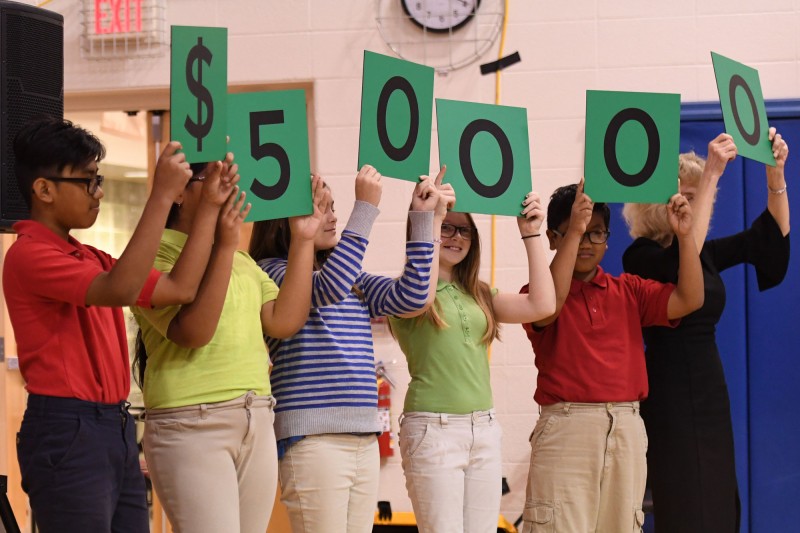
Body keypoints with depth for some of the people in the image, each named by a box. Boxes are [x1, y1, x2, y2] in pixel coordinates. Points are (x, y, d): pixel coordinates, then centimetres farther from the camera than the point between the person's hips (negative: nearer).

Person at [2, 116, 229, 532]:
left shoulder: (91, 259, 17)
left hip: (117, 430, 9)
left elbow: (179, 288, 13)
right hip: (67, 433, -9)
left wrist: (210, 208, 9)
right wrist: (162, 196, -23)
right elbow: (120, 290, -24)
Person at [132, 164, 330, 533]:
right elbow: (193, 332, -18)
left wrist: (302, 239, 2)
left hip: (257, 424, 7)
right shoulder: (155, 254, -5)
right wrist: (223, 246, -22)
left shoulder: (243, 261, 17)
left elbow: (285, 321, 5)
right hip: (191, 425, -7)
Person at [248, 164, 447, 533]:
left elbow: (411, 296, 7)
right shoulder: (271, 271, -3)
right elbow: (326, 289, -20)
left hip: (365, 438, 7)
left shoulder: (353, 280, 18)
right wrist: (366, 207, -19)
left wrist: (422, 218, 2)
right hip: (313, 438, -7)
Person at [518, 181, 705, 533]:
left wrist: (685, 235, -9)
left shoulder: (628, 291, 13)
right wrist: (573, 232, -26)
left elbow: (689, 300, 2)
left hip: (627, 427, 4)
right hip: (566, 428, -4)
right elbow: (549, 304, -22)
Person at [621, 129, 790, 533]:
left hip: (711, 390, 8)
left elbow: (769, 235, 4)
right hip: (670, 393, -8)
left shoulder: (703, 252, 10)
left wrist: (775, 172, -11)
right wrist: (712, 174, -33)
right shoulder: (642, 256, -11)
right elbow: (682, 259, -32)